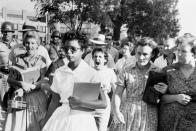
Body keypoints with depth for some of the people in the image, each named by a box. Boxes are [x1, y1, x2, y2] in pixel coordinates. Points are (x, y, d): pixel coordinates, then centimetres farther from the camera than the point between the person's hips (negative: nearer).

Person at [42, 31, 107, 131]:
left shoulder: (90, 73, -8)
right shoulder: (59, 72, 4)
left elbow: (103, 103, -10)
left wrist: (80, 103, -19)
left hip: (82, 119, -3)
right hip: (61, 117, 4)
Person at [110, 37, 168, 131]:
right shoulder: (127, 71, 3)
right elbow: (117, 94, 3)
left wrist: (164, 91, -12)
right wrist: (116, 111, -11)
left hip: (149, 117, 0)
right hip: (128, 115, 0)